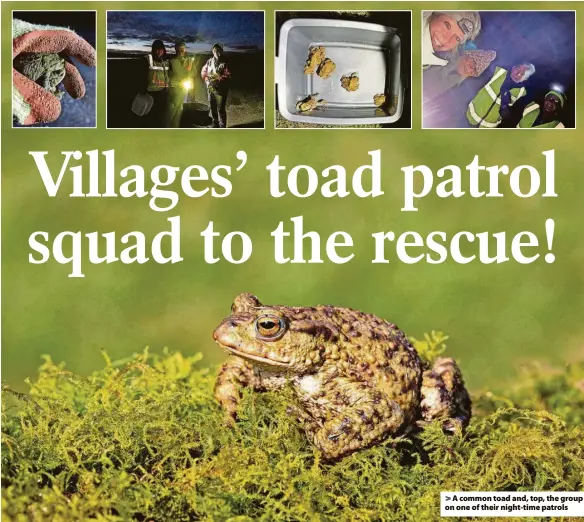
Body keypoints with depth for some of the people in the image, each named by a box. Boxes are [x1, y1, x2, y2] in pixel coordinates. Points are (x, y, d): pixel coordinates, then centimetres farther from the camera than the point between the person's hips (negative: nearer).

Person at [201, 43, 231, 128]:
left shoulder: (224, 63, -13)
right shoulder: (209, 61, 5)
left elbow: (228, 76, -18)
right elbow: (203, 71, 14)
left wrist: (218, 79, -27)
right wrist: (206, 77, -5)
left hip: (220, 89, -6)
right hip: (211, 88, 6)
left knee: (221, 109, -5)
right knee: (212, 107, 18)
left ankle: (222, 126, 6)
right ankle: (215, 123, 36)